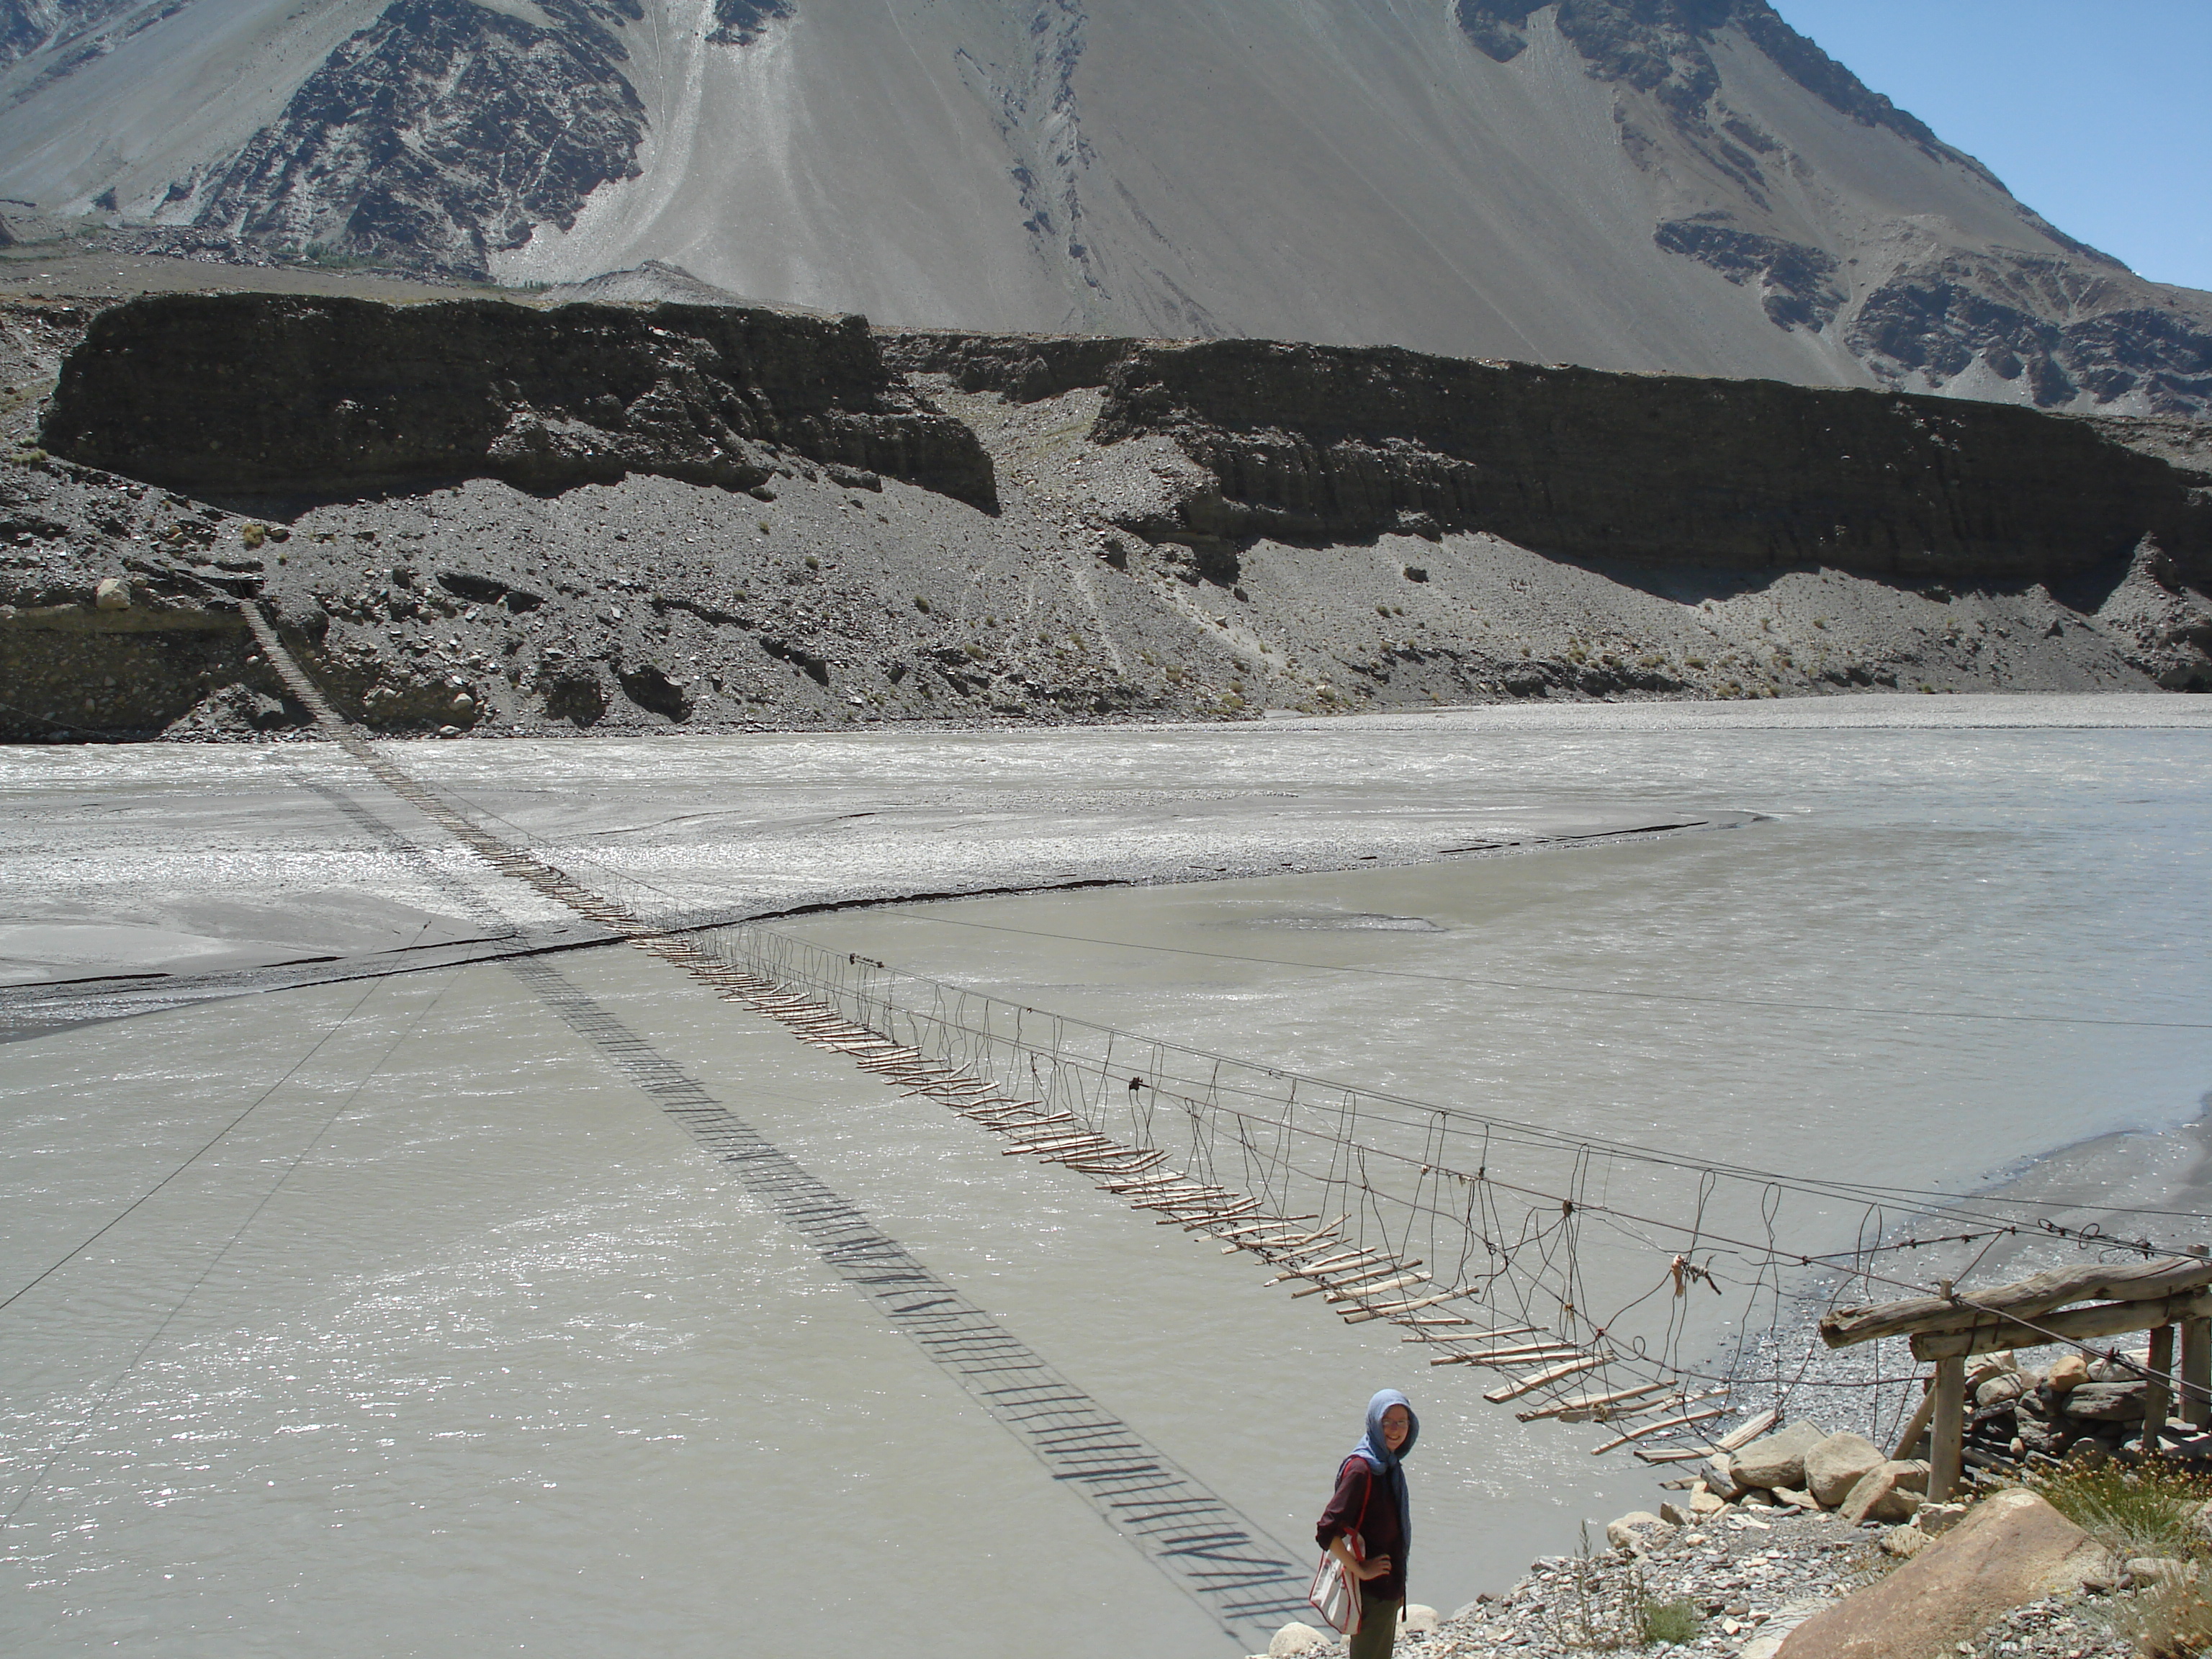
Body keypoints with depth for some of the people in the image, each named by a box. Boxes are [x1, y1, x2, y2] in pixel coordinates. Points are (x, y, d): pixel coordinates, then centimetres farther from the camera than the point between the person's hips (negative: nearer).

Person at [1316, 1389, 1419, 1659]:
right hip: (1370, 1593, -9)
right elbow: (1327, 1532, -27)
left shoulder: (1390, 1466, 6)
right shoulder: (1361, 1469, -22)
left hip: (1389, 1589, 9)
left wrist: (1398, 1589, 16)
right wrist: (1360, 1570, -19)